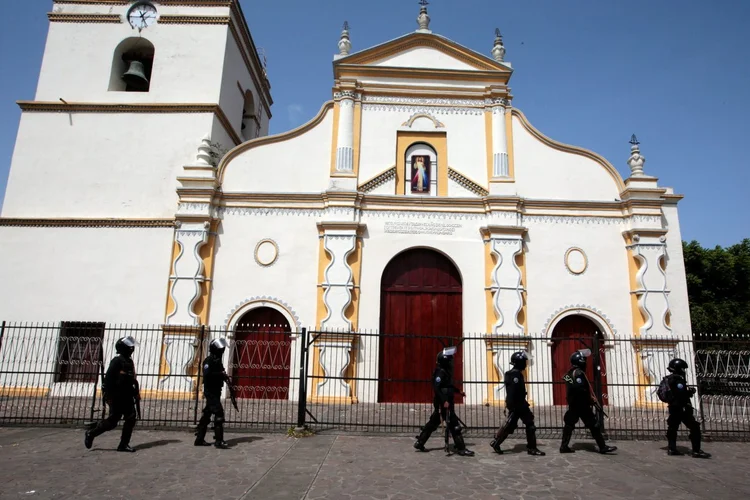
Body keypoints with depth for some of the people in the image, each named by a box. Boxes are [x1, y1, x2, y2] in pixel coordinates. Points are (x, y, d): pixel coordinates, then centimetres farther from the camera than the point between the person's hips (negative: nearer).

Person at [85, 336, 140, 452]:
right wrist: (108, 396, -20)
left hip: (127, 396, 8)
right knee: (112, 421, -1)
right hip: (116, 396, -8)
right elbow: (108, 378, -17)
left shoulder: (129, 362, 13)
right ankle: (91, 434, 22)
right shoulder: (117, 361, -13)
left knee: (131, 419, 0)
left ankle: (124, 444, 7)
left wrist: (136, 393, 15)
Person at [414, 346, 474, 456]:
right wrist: (444, 401, -28)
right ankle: (461, 448, 1)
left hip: (443, 403, 10)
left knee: (433, 423, 13)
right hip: (443, 403, -10)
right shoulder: (440, 372, -17)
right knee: (454, 425, -5)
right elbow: (436, 388, -24)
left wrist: (458, 391, 25)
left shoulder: (446, 371, 14)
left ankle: (420, 443, 19)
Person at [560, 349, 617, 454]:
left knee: (569, 424, 8)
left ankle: (564, 446, 7)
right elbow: (581, 390, -24)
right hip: (582, 405, -9)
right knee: (593, 425, 0)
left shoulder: (569, 373, 13)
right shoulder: (579, 373, -16)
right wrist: (591, 400, -11)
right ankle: (603, 447, 6)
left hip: (572, 404, 9)